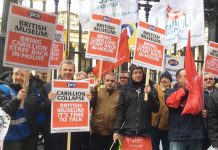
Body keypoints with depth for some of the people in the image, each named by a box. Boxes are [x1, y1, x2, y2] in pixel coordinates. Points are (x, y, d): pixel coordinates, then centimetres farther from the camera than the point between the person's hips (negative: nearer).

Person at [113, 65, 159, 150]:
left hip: (144, 133, 0)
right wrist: (116, 130, -5)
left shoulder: (150, 89, 7)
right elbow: (120, 111, 3)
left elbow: (156, 109, 1)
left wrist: (149, 95, -14)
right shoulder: (125, 90, 7)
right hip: (128, 133, 0)